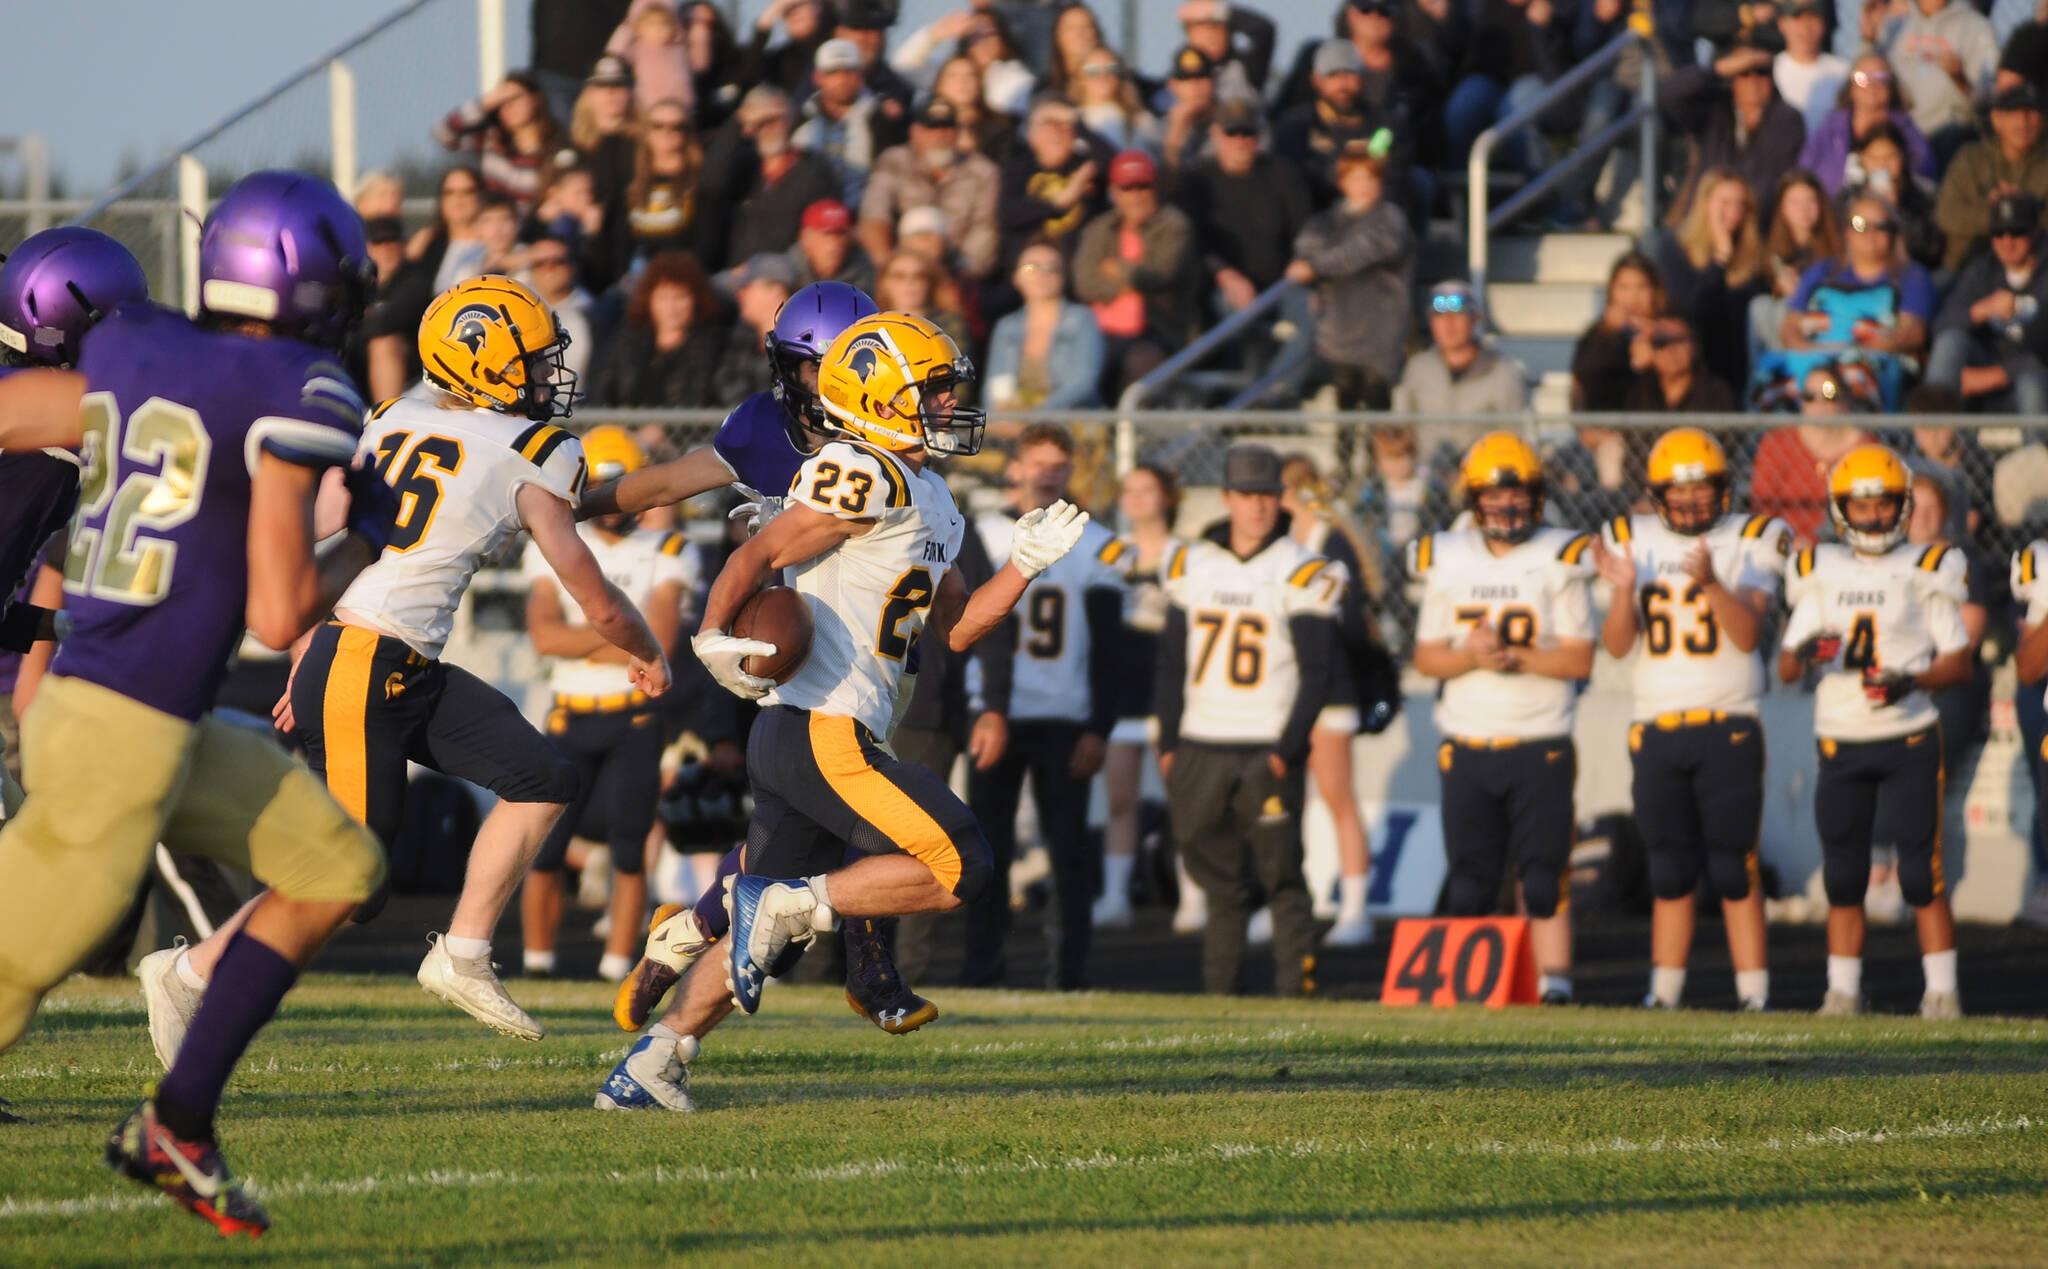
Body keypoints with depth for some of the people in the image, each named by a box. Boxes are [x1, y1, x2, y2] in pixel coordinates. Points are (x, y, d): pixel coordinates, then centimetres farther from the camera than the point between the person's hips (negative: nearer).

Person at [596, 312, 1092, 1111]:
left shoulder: (929, 504, 21)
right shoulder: (868, 480, -10)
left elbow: (955, 628, 23)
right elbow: (757, 557, -11)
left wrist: (1024, 567, 14)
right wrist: (713, 637, -14)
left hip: (794, 742, 10)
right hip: (819, 734, -10)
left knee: (769, 935, 12)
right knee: (957, 869, -12)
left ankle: (649, 1068, 13)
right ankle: (782, 903, -11)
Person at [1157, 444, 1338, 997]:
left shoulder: (1302, 574, -2)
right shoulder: (1190, 564, 12)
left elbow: (1317, 673, -4)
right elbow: (1172, 663, 16)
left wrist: (1287, 749, -12)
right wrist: (1168, 743, 9)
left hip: (1269, 749, -4)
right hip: (1200, 745, 4)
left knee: (1281, 874, -6)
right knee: (1218, 878, 7)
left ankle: (1296, 986, -5)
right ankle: (1218, 988, 11)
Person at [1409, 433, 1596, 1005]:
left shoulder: (1558, 561, 0)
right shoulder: (1447, 561, 8)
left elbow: (1579, 658, -4)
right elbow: (1425, 657, 8)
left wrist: (1514, 656, -17)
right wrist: (1471, 656, -12)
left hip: (1540, 748, -3)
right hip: (1467, 748, 3)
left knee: (1543, 876, -9)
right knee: (1468, 882, 2)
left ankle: (1554, 980, -8)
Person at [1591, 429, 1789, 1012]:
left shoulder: (1749, 542, 1)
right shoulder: (1635, 542, 9)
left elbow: (1747, 633, -10)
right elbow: (1616, 645, 5)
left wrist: (1711, 583, -26)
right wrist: (1623, 589, -12)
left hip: (1727, 728, -3)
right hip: (1655, 726, 3)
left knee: (1733, 870, -6)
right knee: (1671, 873, 6)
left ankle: (1754, 995, -4)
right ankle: (1663, 994, 10)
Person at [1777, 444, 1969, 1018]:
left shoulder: (1924, 573, 1)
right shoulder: (1820, 573, 8)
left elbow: (1958, 663, 1)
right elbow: (1785, 667, 8)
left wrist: (1912, 681, -17)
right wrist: (1805, 652, -16)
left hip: (1909, 740, -2)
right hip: (1841, 744, 3)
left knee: (1921, 872, -6)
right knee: (1843, 876, 3)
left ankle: (1941, 990, -1)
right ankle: (1843, 989, 9)